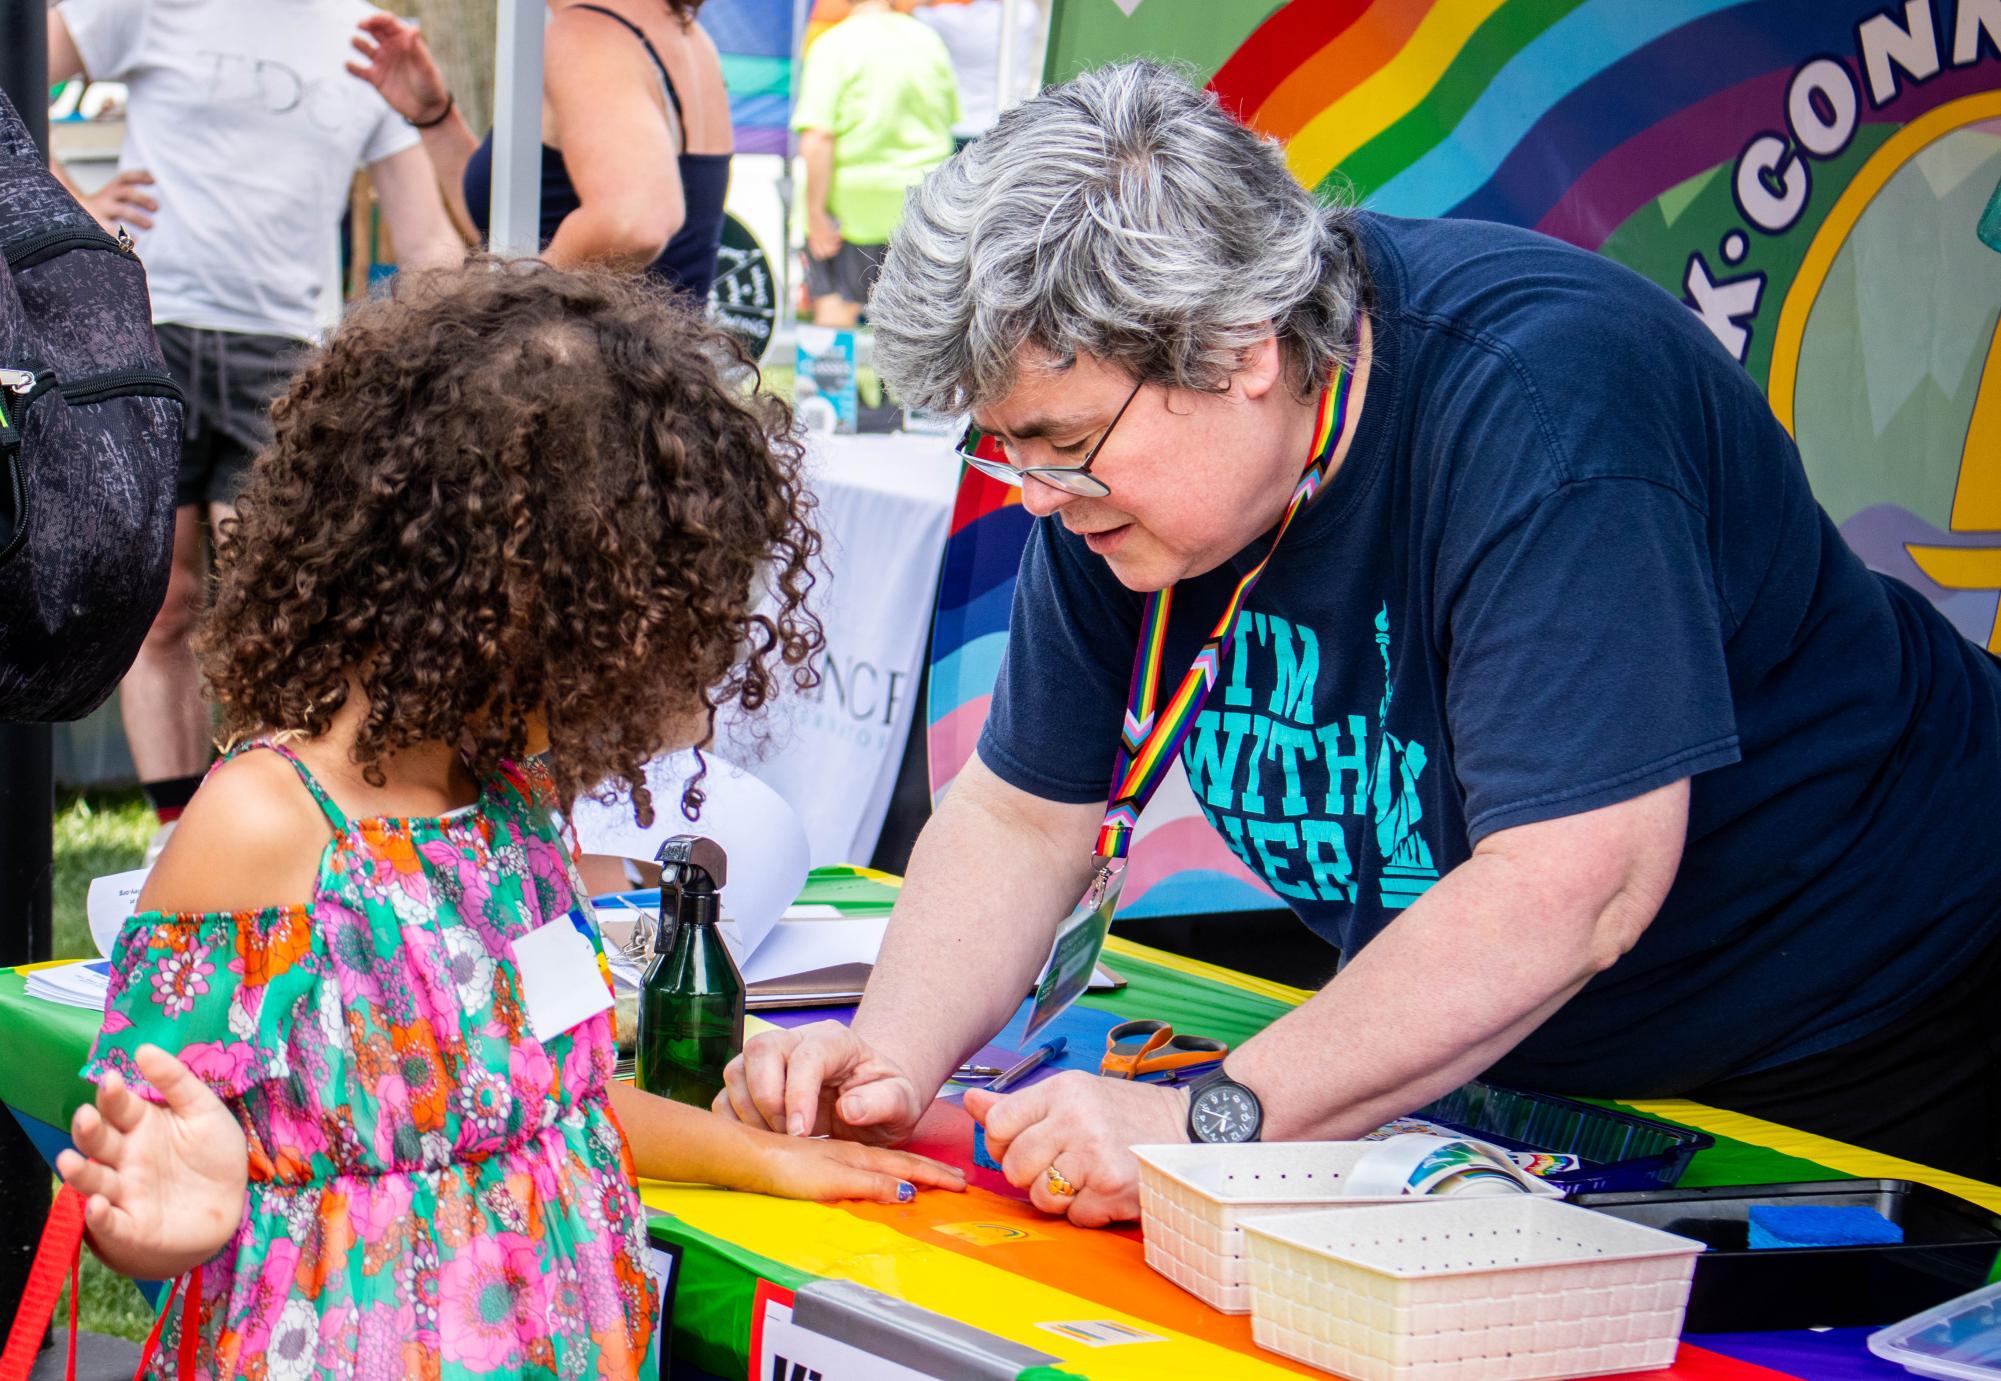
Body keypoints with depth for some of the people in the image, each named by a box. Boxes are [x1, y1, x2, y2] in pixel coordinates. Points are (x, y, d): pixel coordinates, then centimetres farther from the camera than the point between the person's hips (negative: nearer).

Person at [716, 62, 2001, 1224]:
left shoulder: (1535, 402, -29)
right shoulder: (1114, 456, -6)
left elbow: (1571, 889, -36)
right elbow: (1023, 814, 2)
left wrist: (1211, 1125, -39)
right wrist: (892, 1059, -17)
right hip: (1536, 1078, 6)